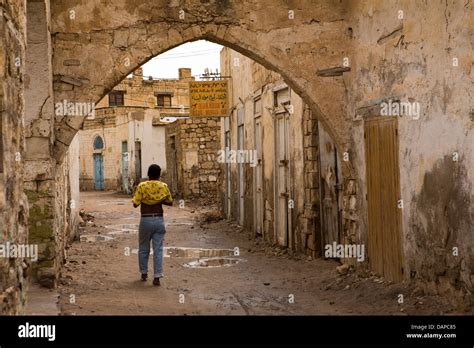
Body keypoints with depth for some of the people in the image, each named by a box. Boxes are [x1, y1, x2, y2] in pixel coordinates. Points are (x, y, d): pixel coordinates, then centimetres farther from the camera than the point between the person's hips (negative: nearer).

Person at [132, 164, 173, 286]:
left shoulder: (142, 186, -8)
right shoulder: (164, 186, -2)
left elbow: (135, 203, -9)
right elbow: (170, 202, 7)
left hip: (146, 220, -1)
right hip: (159, 220, 1)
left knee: (143, 248, 16)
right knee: (158, 249, 2)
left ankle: (144, 273, 26)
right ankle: (157, 277, -2)